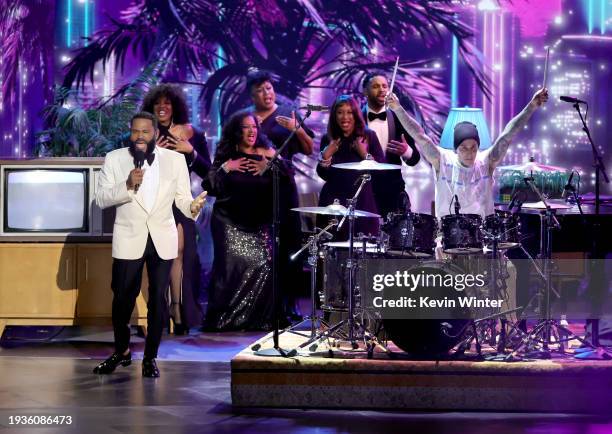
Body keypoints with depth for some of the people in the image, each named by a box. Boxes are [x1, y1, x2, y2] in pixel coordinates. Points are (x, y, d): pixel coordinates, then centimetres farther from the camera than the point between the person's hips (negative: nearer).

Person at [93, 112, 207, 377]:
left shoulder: (175, 160, 4)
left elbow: (182, 198, 3)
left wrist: (193, 207, -19)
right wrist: (127, 185, -21)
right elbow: (101, 199, -5)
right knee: (122, 298, 2)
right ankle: (121, 351, 24)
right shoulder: (114, 159, 0)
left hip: (162, 241, 1)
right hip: (128, 240, -1)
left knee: (157, 300, 3)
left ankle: (150, 357, 14)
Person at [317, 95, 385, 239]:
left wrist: (365, 154, -14)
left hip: (362, 201, -1)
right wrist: (325, 157, -8)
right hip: (334, 202, 1)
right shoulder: (328, 139, 7)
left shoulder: (368, 136, 3)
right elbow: (323, 175, 7)